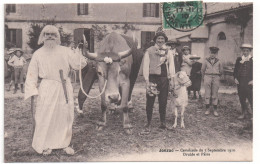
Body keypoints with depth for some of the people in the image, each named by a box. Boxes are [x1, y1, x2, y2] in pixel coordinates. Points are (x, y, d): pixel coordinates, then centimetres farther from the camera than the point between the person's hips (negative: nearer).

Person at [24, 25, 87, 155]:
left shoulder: (65, 51, 6)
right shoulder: (38, 54, 4)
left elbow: (76, 64, 1)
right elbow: (32, 74, 5)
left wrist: (79, 54, -18)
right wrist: (33, 90, -4)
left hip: (65, 88, 2)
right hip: (47, 88, -2)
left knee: (65, 116, 7)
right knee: (46, 117, 0)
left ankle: (64, 143, 22)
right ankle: (45, 145, 17)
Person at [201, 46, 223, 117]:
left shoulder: (218, 62, 5)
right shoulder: (206, 61, 4)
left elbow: (221, 71, 18)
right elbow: (202, 70, 14)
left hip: (216, 78, 1)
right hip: (207, 77, 0)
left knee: (215, 94, 3)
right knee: (207, 94, -1)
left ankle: (215, 110, 9)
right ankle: (207, 109, 7)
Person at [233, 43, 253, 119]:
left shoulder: (252, 59, 1)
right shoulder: (239, 59, 11)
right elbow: (235, 70, 13)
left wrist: (253, 80, -9)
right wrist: (235, 78, 1)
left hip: (249, 82, -4)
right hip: (240, 82, 4)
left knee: (251, 98, -6)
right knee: (241, 98, 10)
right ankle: (244, 113, 22)